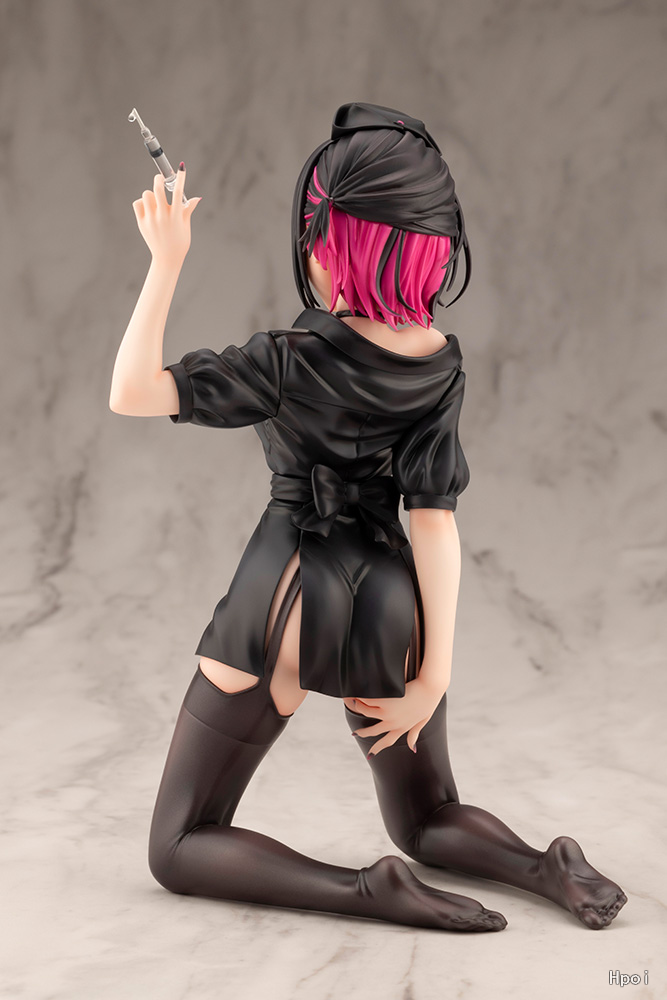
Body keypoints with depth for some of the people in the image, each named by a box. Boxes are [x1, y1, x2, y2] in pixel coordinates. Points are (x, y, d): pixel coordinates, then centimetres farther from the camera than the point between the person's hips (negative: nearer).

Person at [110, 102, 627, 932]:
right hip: (392, 604, 5)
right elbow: (435, 521, -7)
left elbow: (133, 393, -19)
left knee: (179, 847, 9)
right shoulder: (440, 364, -3)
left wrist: (166, 262, -17)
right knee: (427, 819, 27)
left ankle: (368, 891, -13)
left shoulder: (296, 360, -17)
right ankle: (541, 865, -5)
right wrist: (434, 672, -7)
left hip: (291, 594, -5)